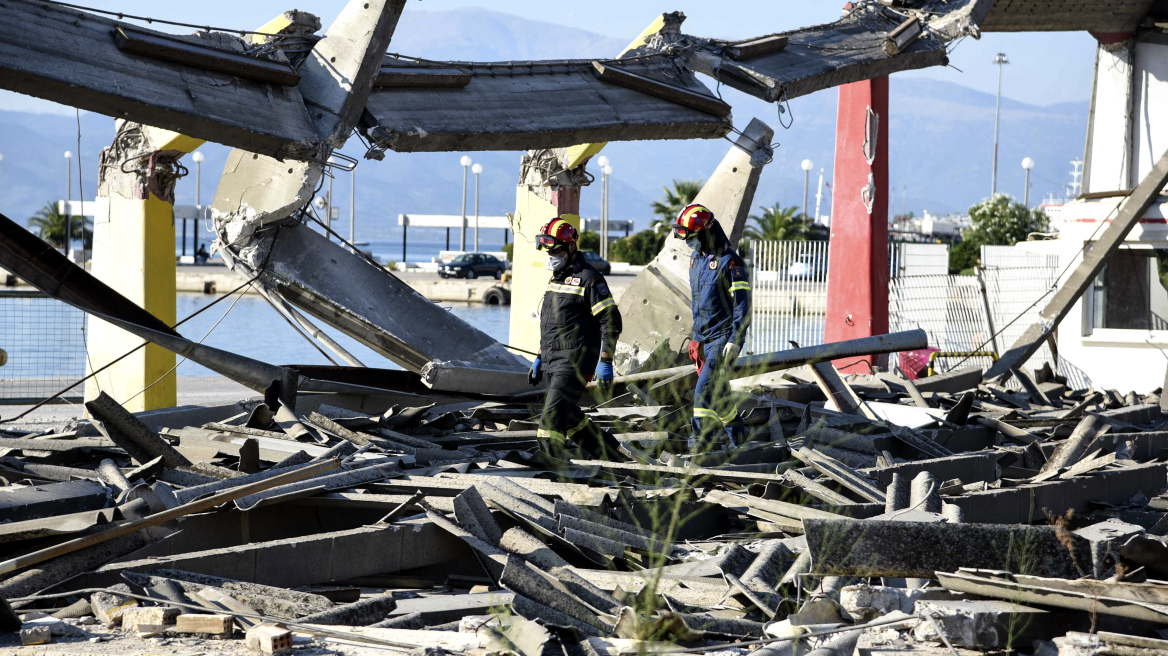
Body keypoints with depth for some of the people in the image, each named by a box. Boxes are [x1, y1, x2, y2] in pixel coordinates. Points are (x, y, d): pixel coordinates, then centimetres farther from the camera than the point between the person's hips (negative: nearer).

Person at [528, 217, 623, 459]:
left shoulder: (588, 279, -10)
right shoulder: (556, 278, 18)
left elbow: (611, 321, -13)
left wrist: (605, 361, -18)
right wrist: (540, 357, 25)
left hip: (575, 361, -9)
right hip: (554, 362, 9)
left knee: (553, 415, -18)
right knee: (569, 417, 15)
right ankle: (612, 453, 28)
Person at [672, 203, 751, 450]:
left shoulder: (729, 262, -13)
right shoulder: (697, 259, 13)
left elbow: (742, 304, -16)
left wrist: (735, 341, -21)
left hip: (723, 339, -9)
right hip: (703, 339, 9)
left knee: (705, 390, -17)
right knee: (718, 392, 13)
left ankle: (699, 444, -18)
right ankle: (738, 441, 26)